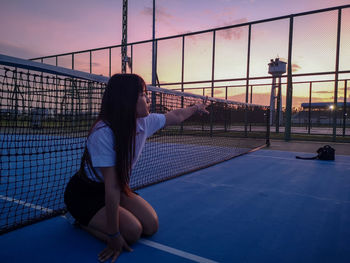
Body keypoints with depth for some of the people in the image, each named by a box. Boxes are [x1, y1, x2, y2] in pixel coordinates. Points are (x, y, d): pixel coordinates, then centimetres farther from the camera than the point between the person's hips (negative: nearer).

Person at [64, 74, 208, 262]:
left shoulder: (145, 121, -12)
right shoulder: (103, 133, -34)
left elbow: (176, 116, 9)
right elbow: (111, 188, -32)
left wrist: (196, 108, 24)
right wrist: (114, 236, -25)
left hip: (117, 189, 7)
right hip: (84, 194, -7)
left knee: (151, 225, -5)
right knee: (132, 231, -21)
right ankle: (83, 221, 5)